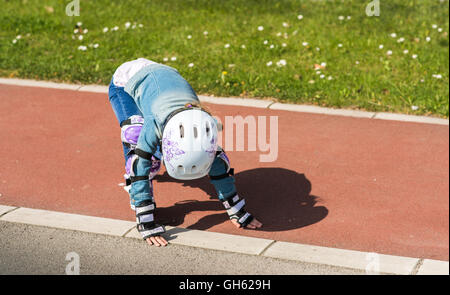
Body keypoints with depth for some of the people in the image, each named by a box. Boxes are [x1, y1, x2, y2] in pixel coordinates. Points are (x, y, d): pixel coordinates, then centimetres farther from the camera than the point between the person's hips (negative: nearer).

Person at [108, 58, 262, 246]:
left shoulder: (202, 125, -31)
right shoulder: (154, 124, -44)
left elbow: (218, 164, -21)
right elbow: (139, 172, -41)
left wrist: (237, 212, -16)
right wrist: (147, 227, -42)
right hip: (126, 82, -4)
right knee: (136, 137, -29)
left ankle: (151, 169, 39)